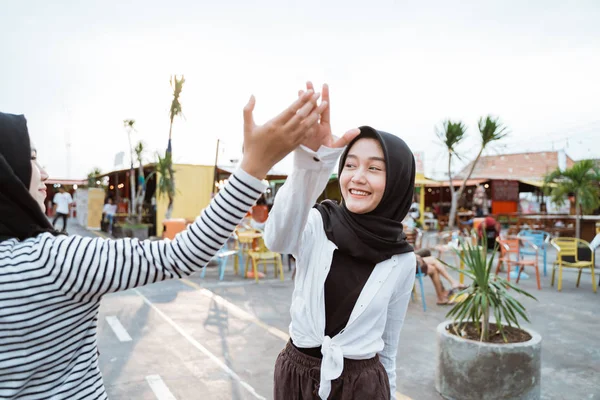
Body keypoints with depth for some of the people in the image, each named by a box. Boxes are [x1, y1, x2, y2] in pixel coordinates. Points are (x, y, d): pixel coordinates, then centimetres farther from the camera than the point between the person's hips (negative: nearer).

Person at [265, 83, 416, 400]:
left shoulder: (402, 260, -8)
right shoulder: (316, 225, -13)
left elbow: (389, 342, 3)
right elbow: (278, 240, -38)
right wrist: (309, 161, -52)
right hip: (296, 374, 1)